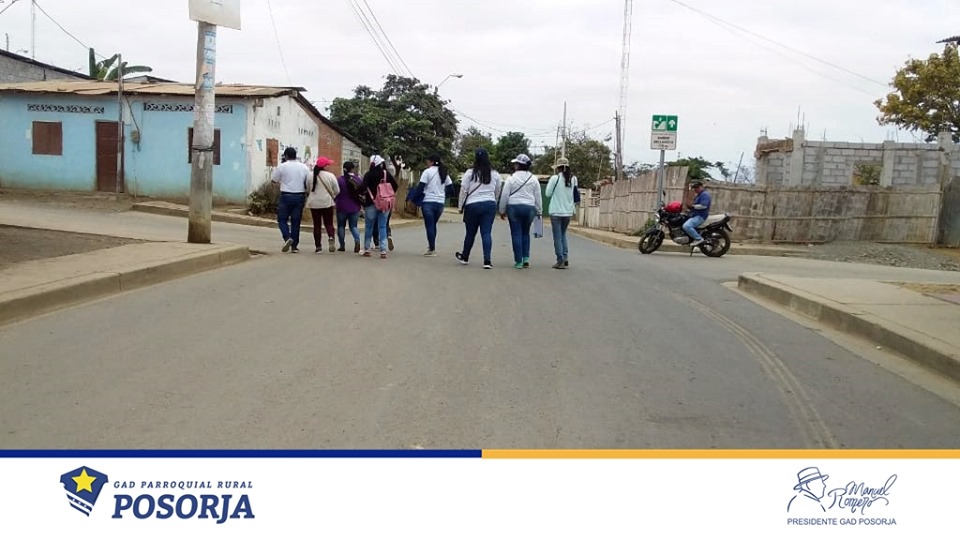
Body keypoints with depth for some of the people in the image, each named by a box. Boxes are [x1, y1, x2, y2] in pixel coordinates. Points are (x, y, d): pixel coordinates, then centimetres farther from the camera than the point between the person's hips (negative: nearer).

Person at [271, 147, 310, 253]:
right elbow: (308, 183, 5)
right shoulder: (304, 167, 5)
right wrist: (306, 193, 16)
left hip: (286, 196, -3)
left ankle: (287, 238, -15)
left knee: (282, 219, 8)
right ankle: (294, 246, 10)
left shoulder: (282, 166, -4)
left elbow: (273, 180, 5)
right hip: (300, 196, 3)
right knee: (296, 221, 8)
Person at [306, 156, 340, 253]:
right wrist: (332, 196, 17)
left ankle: (318, 246, 8)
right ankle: (331, 238, -19)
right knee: (329, 223, 8)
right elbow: (337, 191, -3)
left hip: (314, 203, 1)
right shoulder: (330, 176, -8)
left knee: (317, 225, 9)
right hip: (327, 203, -1)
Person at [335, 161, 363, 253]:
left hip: (342, 207, -2)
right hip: (355, 207, 2)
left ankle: (342, 246, 11)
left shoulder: (340, 180, -12)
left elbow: (336, 193, -9)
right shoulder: (359, 180, -3)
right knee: (353, 226, 11)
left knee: (341, 226, 12)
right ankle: (357, 240, -15)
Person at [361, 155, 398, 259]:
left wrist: (362, 193, 1)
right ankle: (383, 251, -2)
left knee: (368, 226, 11)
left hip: (371, 204, -3)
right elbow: (395, 186, 4)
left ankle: (366, 249, 17)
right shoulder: (387, 174, 2)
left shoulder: (369, 174, -9)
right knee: (382, 227, 6)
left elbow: (363, 187, -19)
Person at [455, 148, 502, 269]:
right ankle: (487, 261, -8)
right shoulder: (495, 174, 4)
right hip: (490, 205, 2)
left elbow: (463, 191, -3)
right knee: (486, 233, 0)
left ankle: (465, 257, 29)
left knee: (470, 233, 12)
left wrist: (460, 206, 6)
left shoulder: (469, 173, -4)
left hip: (472, 205, -1)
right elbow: (497, 191, 15)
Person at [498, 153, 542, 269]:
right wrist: (539, 211, 16)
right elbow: (538, 197, 8)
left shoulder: (511, 179, -4)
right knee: (525, 233, 17)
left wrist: (502, 211, 8)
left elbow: (504, 196, -2)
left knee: (516, 234, 2)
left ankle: (518, 261, 1)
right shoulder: (534, 179, 4)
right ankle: (526, 258, 7)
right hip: (529, 208, 3)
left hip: (514, 207, -3)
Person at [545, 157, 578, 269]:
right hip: (568, 212, 4)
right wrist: (574, 210, 14)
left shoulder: (555, 178, -11)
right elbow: (575, 195, 6)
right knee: (563, 234, 20)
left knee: (557, 236, 3)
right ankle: (565, 258, 10)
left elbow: (548, 193, -3)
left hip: (556, 212, -4)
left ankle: (560, 261, 0)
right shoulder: (573, 179, 1)